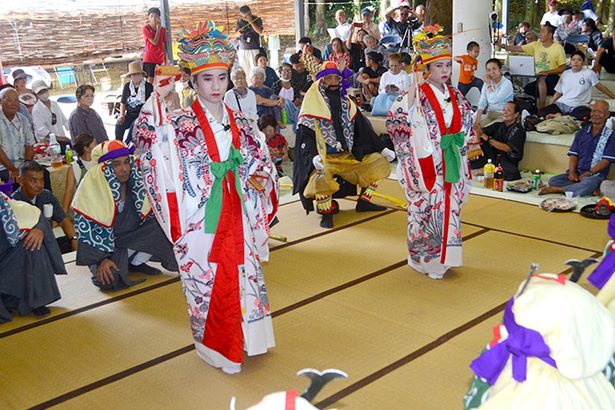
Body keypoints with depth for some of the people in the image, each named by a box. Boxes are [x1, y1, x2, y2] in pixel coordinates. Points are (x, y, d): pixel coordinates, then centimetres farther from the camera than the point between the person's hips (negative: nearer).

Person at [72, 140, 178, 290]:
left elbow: (150, 213, 1)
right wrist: (102, 259, -24)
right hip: (104, 244, -4)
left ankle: (136, 263, 2)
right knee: (109, 279, -30)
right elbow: (85, 229, -18)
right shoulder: (91, 188, -23)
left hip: (131, 236, 4)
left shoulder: (135, 181, -12)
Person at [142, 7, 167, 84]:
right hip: (149, 58, -4)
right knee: (150, 79, -6)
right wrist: (158, 29, -11)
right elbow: (154, 42, -14)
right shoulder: (146, 28, -6)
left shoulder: (163, 29, 6)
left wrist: (165, 60, 4)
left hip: (160, 58, 4)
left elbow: (163, 46, 8)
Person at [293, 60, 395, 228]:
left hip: (348, 156, 6)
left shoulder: (347, 103, 13)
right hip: (324, 158, -6)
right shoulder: (312, 106, -5)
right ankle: (326, 211, -9)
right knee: (321, 177, -37)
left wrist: (382, 149, 10)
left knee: (379, 161, -2)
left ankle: (364, 201, 11)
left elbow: (363, 129, 16)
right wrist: (313, 156, -30)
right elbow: (305, 137, -12)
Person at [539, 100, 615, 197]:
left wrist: (589, 173, -19)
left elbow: (606, 160, -8)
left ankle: (557, 190, -25)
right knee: (553, 181, -22)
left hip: (595, 174, -5)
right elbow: (573, 155, 9)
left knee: (589, 183, -41)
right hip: (577, 172, 5)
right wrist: (572, 172, -9)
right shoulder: (582, 132, 15)